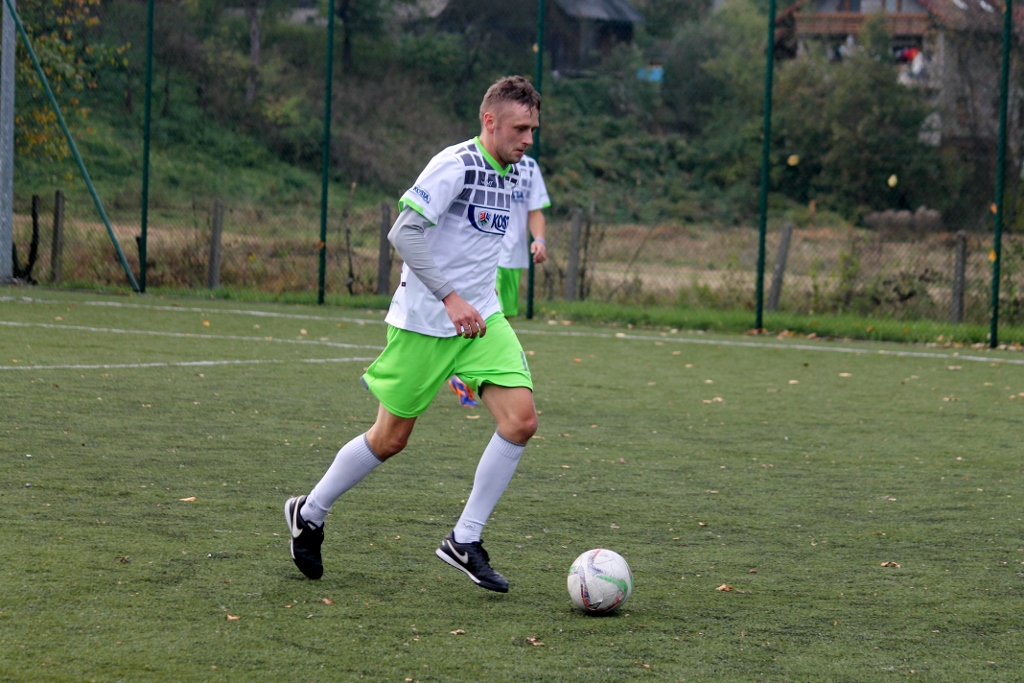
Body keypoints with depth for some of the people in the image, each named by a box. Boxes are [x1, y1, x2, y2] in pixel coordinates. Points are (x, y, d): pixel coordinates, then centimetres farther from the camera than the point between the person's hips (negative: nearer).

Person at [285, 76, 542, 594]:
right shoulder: (455, 165, -16)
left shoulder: (511, 174, 10)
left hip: (481, 318, 7)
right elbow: (404, 233, -23)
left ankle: (465, 541, -2)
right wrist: (450, 297, -24)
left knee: (521, 419, -11)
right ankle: (309, 514, 27)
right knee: (391, 437, 3)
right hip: (424, 320, -7)